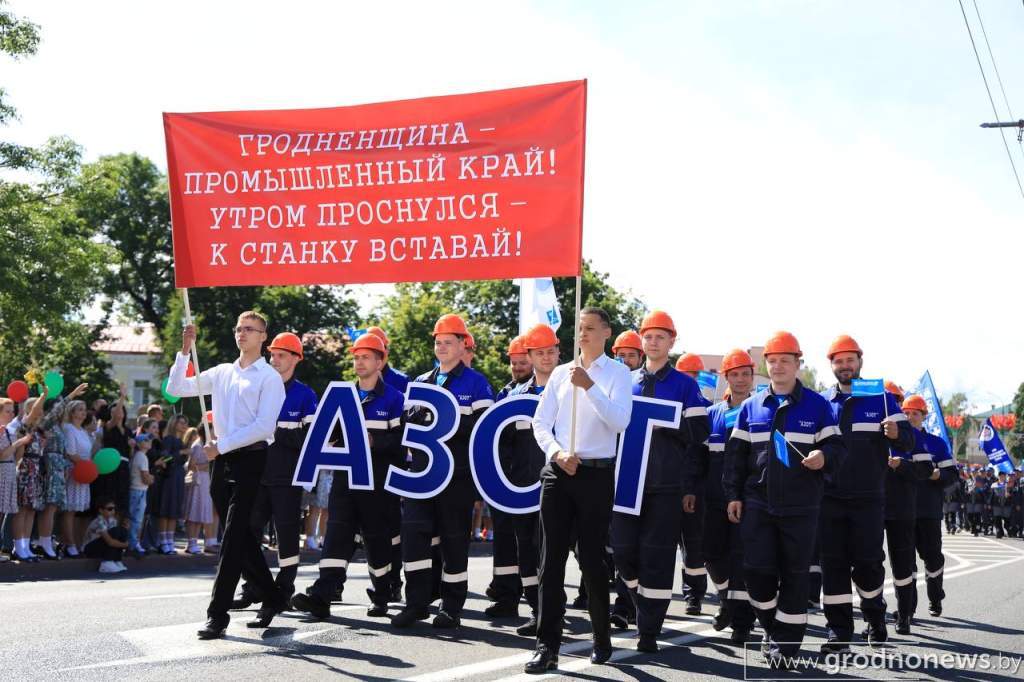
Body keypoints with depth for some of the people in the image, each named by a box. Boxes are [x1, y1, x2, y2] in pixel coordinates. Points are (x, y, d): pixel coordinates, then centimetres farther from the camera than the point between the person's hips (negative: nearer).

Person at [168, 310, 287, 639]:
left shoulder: (269, 377, -3)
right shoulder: (222, 372, 15)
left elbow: (264, 426, -13)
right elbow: (176, 388, 15)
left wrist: (220, 445, -15)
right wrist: (185, 351, 4)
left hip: (251, 460, -6)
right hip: (223, 461, 6)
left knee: (233, 539, -8)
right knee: (242, 538, 11)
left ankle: (218, 615, -5)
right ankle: (272, 599, 25)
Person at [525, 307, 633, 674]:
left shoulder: (618, 373, 0)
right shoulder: (561, 372, 11)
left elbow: (620, 421, -14)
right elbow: (541, 422, 9)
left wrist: (590, 386, -23)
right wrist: (557, 453, -9)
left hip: (597, 474, -3)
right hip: (557, 471, 3)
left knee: (592, 559, 4)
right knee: (551, 558, 0)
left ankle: (602, 640, 23)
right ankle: (547, 645, 3)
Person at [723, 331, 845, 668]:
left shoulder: (817, 405, 3)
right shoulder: (750, 406, 9)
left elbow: (836, 447, 3)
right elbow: (736, 454, 11)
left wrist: (824, 456, -20)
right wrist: (733, 494, 5)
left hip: (800, 507, -2)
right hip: (757, 504, 2)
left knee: (794, 575, 3)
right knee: (757, 571, 0)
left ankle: (786, 643, 13)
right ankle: (772, 628, 23)